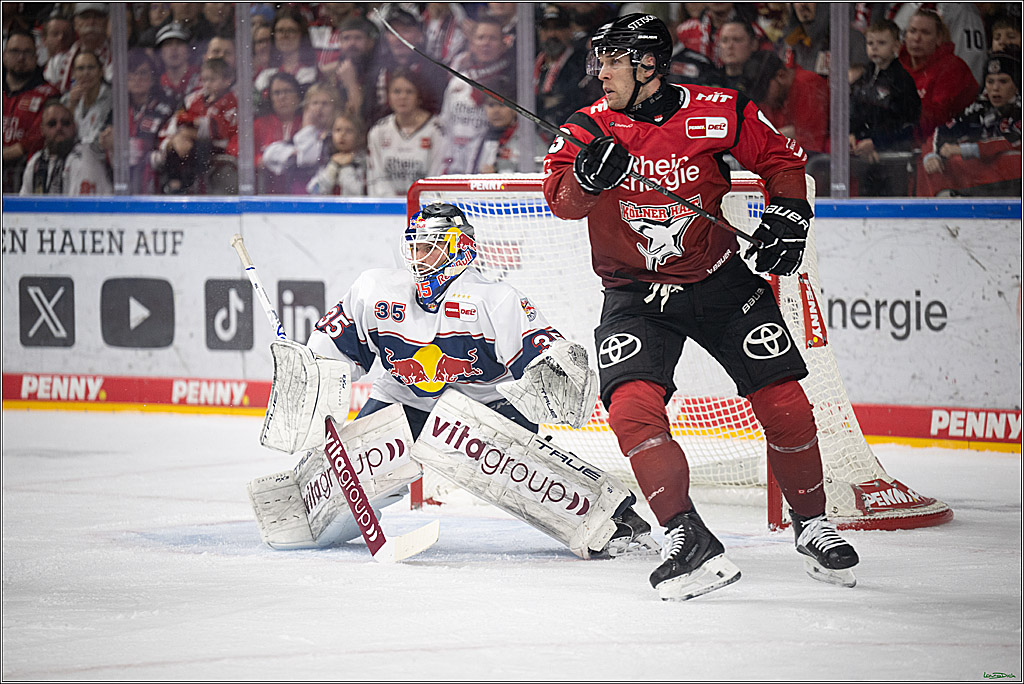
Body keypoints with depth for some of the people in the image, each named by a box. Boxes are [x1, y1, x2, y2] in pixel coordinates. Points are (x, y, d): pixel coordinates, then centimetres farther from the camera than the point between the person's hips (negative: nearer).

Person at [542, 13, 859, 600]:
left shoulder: (715, 114, -8)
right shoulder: (593, 127, -4)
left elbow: (782, 157, 6)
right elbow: (561, 198, -16)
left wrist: (789, 216, -6)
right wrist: (588, 176, -36)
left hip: (720, 279, 0)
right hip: (635, 293, 0)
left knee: (784, 402, -6)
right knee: (633, 408, -23)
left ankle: (813, 524, 16)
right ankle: (689, 542, -21)